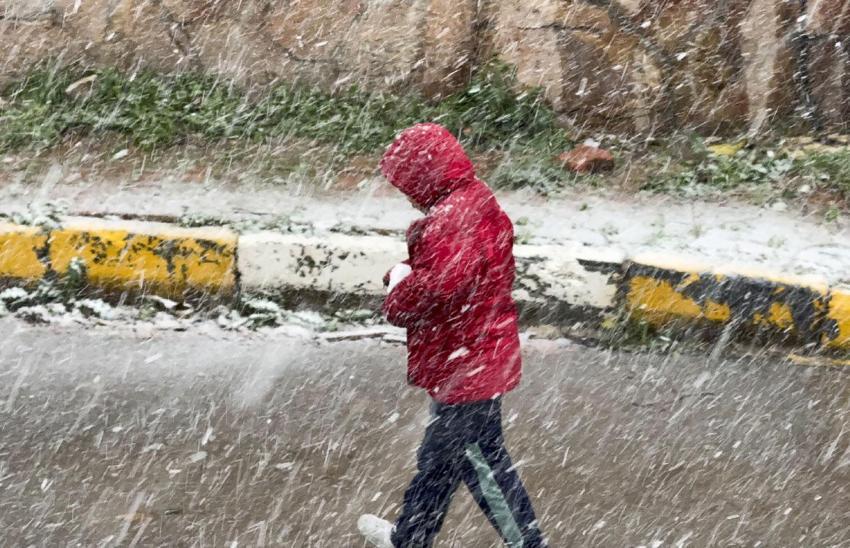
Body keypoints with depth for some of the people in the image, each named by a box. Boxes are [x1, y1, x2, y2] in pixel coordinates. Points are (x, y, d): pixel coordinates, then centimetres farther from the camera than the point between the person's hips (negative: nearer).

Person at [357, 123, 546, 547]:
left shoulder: (452, 219, -26)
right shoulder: (478, 203, 7)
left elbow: (442, 285, -38)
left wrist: (400, 293, -17)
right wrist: (408, 276, -3)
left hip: (466, 364, -11)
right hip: (477, 357, 11)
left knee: (478, 459, 6)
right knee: (440, 453, 21)